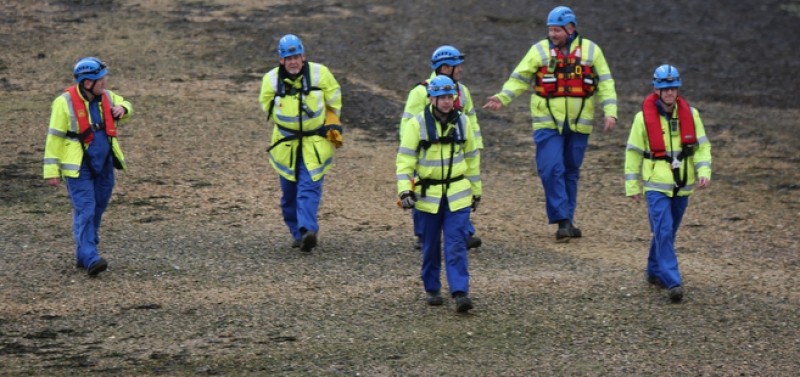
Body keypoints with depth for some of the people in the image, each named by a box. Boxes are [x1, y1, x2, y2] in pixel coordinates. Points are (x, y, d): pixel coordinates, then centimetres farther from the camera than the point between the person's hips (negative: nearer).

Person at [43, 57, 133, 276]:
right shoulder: (65, 103, -14)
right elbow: (54, 137, -11)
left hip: (103, 167, 6)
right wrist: (52, 171, -13)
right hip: (79, 168, -6)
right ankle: (90, 259, -17)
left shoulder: (106, 97, 3)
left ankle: (83, 257, 21)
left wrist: (122, 109, -1)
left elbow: (124, 105, 25)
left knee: (97, 211, 10)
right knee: (85, 211, -12)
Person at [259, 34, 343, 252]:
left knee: (309, 186, -16)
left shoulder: (319, 74, -8)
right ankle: (298, 233, 19)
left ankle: (307, 230, -28)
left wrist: (331, 125, 9)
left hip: (315, 142, -2)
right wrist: (286, 124, 10)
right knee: (289, 191, 7)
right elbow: (267, 107, 10)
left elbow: (334, 102, 7)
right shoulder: (271, 80, -6)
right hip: (286, 144, 2)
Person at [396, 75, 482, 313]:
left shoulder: (462, 122, 3)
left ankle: (460, 293, -13)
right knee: (430, 246, 9)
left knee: (457, 244, -8)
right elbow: (405, 159, -6)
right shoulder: (418, 124, -6)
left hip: (458, 195, 1)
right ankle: (432, 289, 24)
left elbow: (472, 158, 13)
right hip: (428, 194, -1)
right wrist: (404, 190, -16)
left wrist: (476, 191, 16)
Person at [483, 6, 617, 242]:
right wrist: (502, 98, -12)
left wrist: (610, 112, -5)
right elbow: (519, 79, 3)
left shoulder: (590, 50, 4)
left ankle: (567, 219, 20)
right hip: (548, 124, -2)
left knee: (571, 171, 10)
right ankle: (562, 221, -12)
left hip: (578, 124, 2)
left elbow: (604, 83, 6)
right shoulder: (540, 50, 1)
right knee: (552, 170, -14)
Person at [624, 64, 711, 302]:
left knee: (668, 232, 16)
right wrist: (632, 186, 0)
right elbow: (633, 152, 0)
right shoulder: (644, 118, -7)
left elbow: (702, 146, 6)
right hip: (656, 185, -4)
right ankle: (672, 282, -17)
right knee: (663, 232, -14)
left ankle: (654, 271, 35)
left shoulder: (690, 114, 0)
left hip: (682, 185, 4)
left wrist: (704, 171, -10)